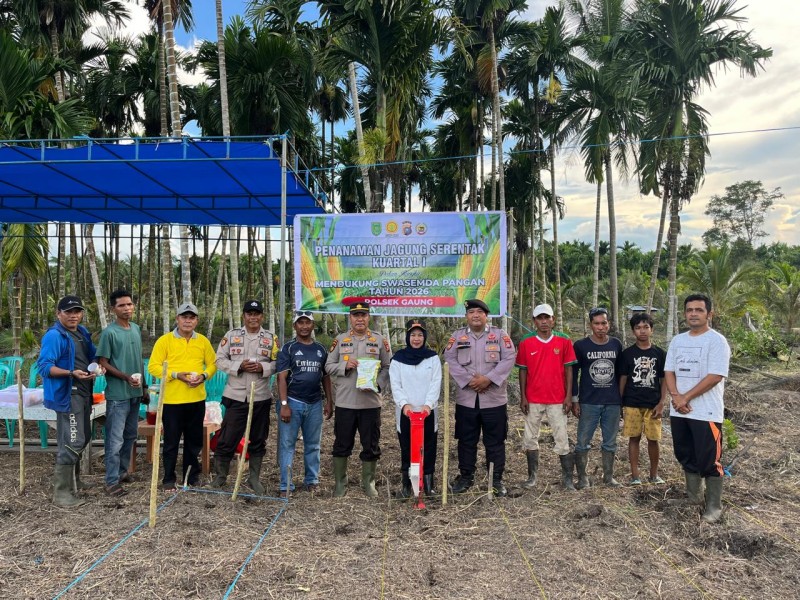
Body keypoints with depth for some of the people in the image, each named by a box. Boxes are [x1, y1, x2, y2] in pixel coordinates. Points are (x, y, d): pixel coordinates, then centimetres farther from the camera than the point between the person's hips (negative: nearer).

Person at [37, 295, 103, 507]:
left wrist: (98, 366, 0)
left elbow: (93, 355, 22)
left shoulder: (83, 332, 12)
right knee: (71, 443, -11)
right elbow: (44, 366, -20)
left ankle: (73, 480, 37)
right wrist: (72, 373, -31)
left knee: (82, 438, 20)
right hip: (67, 395, -10)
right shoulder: (53, 336, -14)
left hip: (83, 394, 10)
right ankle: (62, 493, -2)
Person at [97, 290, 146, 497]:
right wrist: (126, 377, -19)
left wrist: (144, 386, 16)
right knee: (115, 439, -3)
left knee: (131, 435, 17)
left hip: (135, 393, 7)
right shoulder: (109, 332, -12)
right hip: (117, 394, -7)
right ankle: (112, 482, 5)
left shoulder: (136, 329, 9)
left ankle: (122, 471, 31)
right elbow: (102, 363, -11)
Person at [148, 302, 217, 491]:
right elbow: (153, 366, -7)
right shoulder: (165, 340, -4)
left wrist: (204, 375, -9)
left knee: (194, 440, 12)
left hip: (197, 399, 4)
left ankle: (191, 476, 27)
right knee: (171, 442, 4)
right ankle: (169, 479, 18)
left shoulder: (203, 341, 7)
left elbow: (212, 364, 12)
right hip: (172, 399, -3)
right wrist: (176, 375, -18)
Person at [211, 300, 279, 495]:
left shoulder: (271, 338, 4)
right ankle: (219, 477, 21)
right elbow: (220, 360, 0)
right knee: (227, 439, 3)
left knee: (258, 441, 11)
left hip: (261, 398, 1)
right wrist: (239, 366, -15)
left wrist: (263, 367, -15)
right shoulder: (231, 335, 2)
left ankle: (254, 478, 25)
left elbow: (278, 363, 4)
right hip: (236, 397, -1)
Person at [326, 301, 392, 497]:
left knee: (371, 446, 8)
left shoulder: (380, 340, 4)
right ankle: (340, 483, 23)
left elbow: (388, 367, 4)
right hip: (344, 402, 0)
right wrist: (345, 365, -12)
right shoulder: (340, 339, 6)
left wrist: (377, 384, -12)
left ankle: (368, 483, 24)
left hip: (371, 402, 0)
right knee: (342, 445, 8)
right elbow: (328, 366, 6)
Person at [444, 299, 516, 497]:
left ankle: (496, 479, 19)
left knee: (495, 441, 6)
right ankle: (466, 476, 24)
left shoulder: (500, 335, 3)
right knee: (466, 440, 10)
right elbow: (450, 360, -4)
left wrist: (488, 379, -16)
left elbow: (509, 359, -7)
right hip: (466, 398, 1)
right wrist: (469, 380, -14)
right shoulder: (457, 336, 7)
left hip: (494, 398, -1)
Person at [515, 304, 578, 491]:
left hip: (557, 400, -1)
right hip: (533, 400, 1)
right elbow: (523, 371, 3)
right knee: (530, 438, 8)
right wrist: (523, 397, -2)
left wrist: (569, 396, -4)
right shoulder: (526, 344, 0)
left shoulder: (564, 343, -1)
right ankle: (532, 476, 19)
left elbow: (568, 370, 1)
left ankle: (567, 478, 12)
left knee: (562, 438, 3)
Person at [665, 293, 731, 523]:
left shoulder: (717, 341, -10)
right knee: (687, 457, 17)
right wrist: (676, 396, -9)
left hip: (706, 412, -6)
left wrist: (686, 397, -15)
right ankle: (693, 497, 32)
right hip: (679, 411, 7)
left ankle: (714, 506, 14)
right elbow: (669, 371, 9)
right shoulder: (677, 341, 11)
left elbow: (715, 376, -17)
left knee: (709, 461, 0)